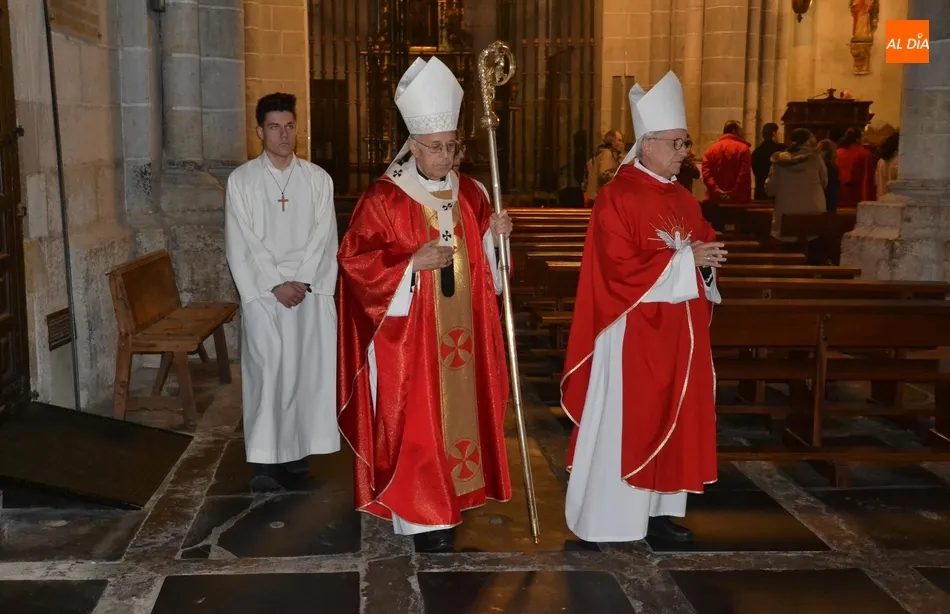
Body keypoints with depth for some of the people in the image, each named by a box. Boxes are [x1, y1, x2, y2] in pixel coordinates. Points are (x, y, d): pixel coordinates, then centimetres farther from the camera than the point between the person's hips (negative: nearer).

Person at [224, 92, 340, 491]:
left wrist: (301, 281, -10)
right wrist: (277, 284, -12)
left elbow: (323, 237, 1)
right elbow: (242, 244, -4)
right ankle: (264, 457, -2)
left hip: (310, 290, 2)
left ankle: (296, 447, 16)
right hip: (262, 291, -2)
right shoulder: (241, 180, 1)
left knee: (306, 369, 3)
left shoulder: (318, 178, 7)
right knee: (267, 371, -7)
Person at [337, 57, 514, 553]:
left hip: (460, 331, 6)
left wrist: (494, 236, -7)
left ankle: (454, 493, 31)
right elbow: (354, 260, -11)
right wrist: (414, 262, -21)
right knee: (414, 420, -2)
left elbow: (483, 258, 15)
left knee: (460, 409, 13)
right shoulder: (384, 199, -10)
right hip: (409, 334, -5)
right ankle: (422, 515, 6)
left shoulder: (471, 193, 6)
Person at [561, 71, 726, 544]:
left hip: (680, 331, 8)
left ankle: (658, 509, 24)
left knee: (674, 421, 12)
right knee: (625, 423, 0)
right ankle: (609, 519, 11)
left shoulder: (684, 199, 11)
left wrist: (707, 260, -5)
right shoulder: (616, 199, -13)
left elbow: (703, 249, 18)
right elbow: (621, 267, -20)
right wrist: (683, 259, -18)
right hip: (633, 333, -8)